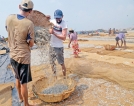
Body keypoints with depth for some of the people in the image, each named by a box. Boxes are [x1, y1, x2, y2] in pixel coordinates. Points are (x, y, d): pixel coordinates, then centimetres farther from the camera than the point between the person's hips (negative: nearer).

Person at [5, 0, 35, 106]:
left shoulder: (9, 18, -2)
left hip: (13, 55, 6)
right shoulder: (29, 24, -19)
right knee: (24, 83, 7)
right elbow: (31, 44, -12)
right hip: (23, 57, -6)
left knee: (18, 79, 24)